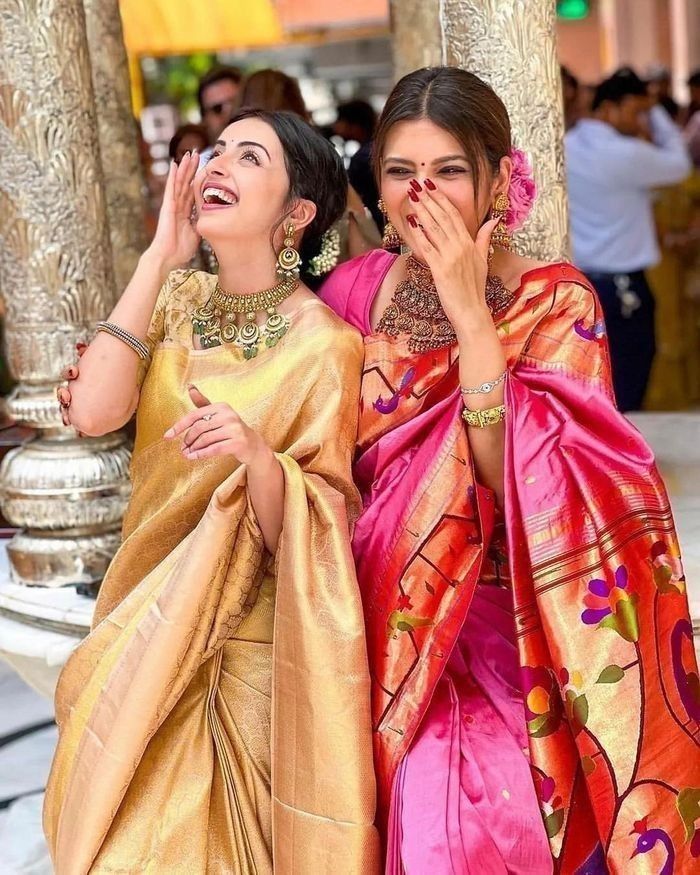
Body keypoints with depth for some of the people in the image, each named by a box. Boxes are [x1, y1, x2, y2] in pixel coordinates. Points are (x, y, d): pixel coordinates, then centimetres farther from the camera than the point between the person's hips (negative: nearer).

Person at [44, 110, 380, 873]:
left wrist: (257, 455, -37)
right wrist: (160, 258, -14)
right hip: (150, 632, 5)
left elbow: (311, 534, -17)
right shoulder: (178, 299, 0)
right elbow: (92, 411, -16)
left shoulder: (323, 345, -15)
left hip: (251, 650, -5)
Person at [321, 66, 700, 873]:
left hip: (503, 640, -3)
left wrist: (470, 313, -24)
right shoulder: (354, 289, 1)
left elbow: (523, 481, -21)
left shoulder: (556, 302, -8)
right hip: (386, 627, 3)